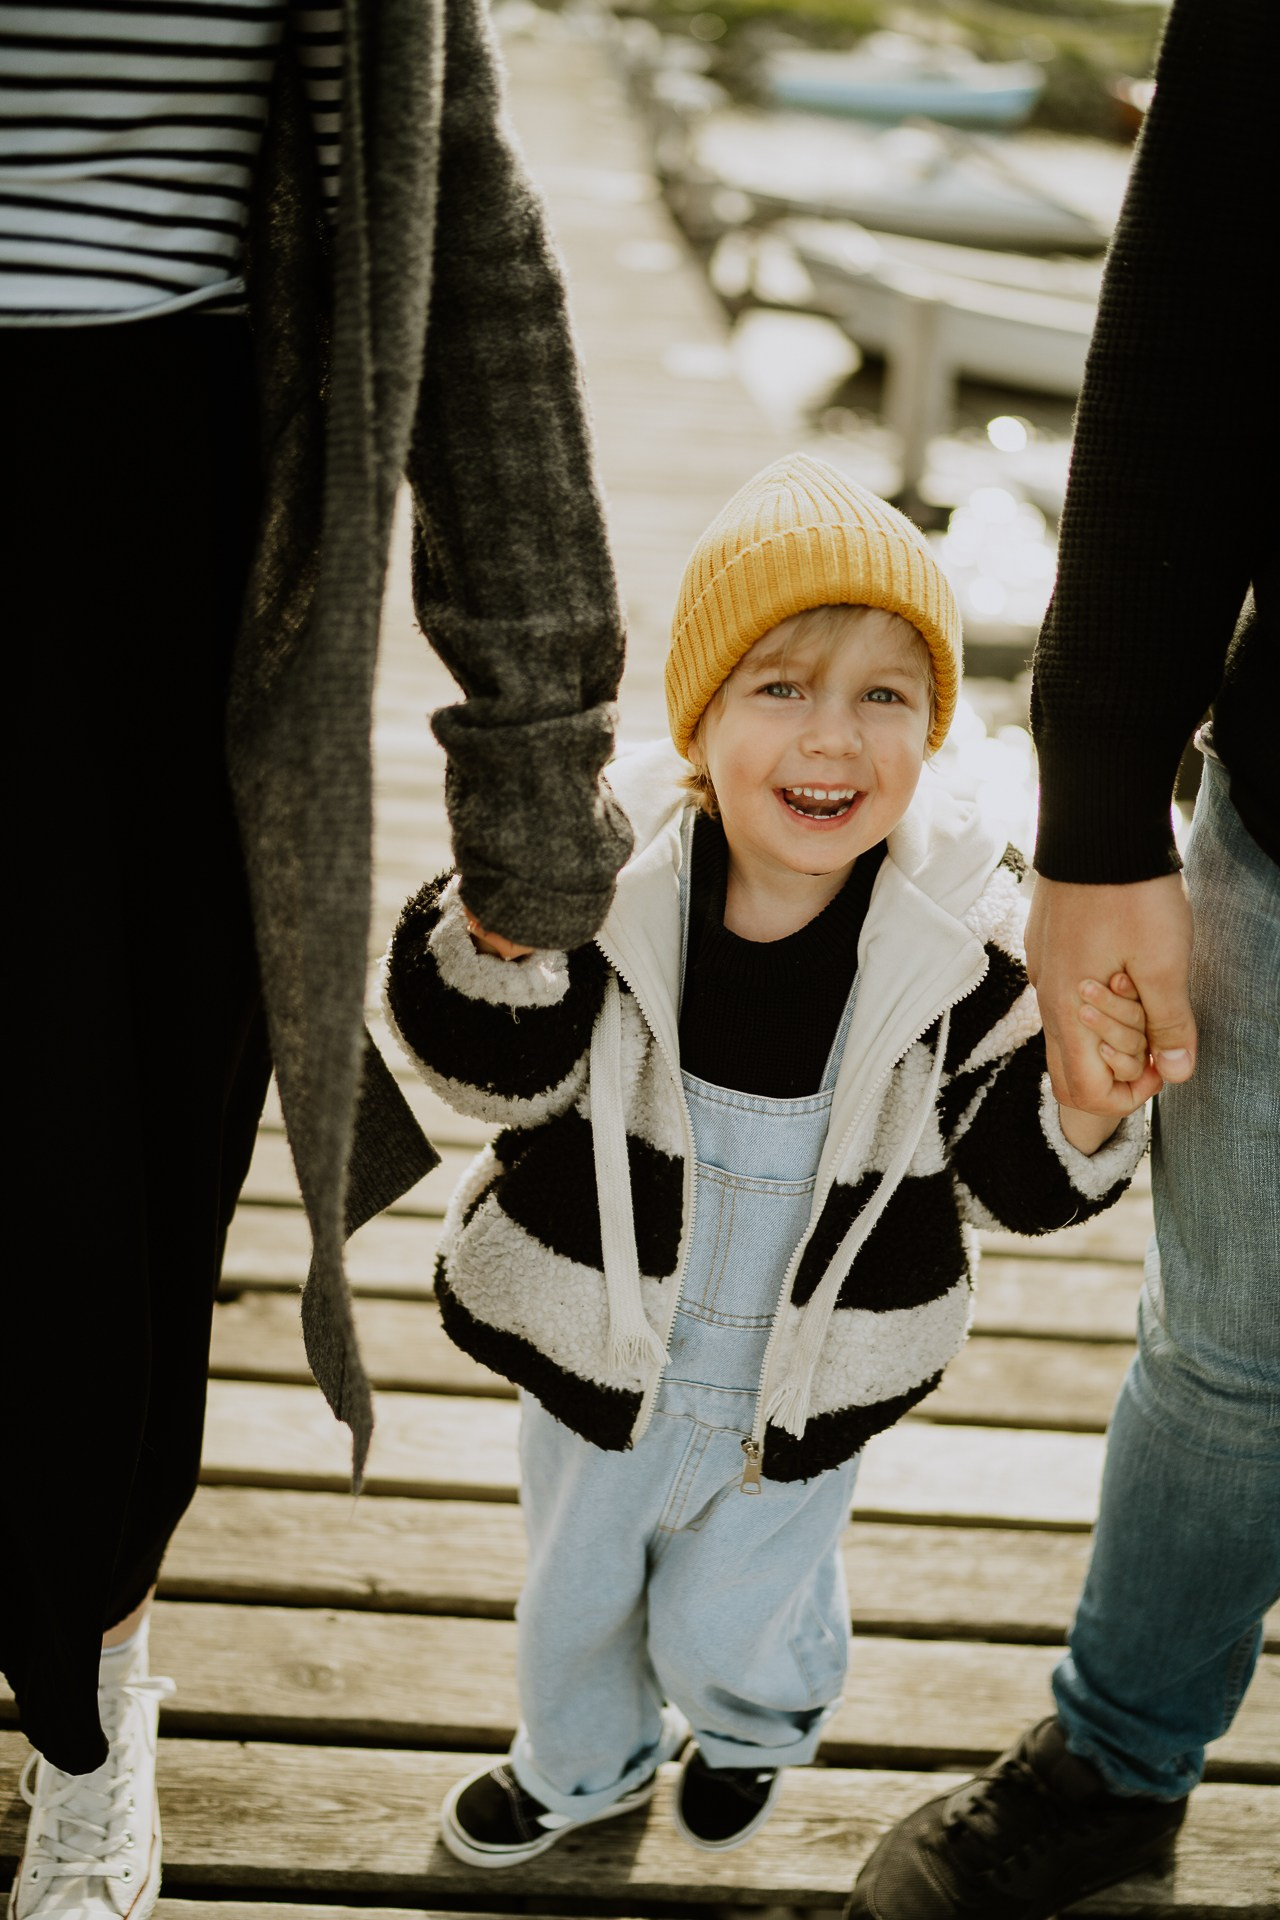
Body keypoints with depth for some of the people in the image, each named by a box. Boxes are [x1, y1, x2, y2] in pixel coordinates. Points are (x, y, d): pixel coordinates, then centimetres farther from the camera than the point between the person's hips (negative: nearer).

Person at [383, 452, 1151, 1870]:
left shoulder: (969, 932, -22)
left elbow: (1010, 1175, -12)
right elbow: (502, 1073, -18)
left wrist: (1084, 1102, -33)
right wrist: (499, 924, -36)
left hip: (806, 1385, -1)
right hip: (599, 1345, 1)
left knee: (727, 1622, 24)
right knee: (576, 1592, 27)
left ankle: (756, 1727, 63)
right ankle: (583, 1763, 62)